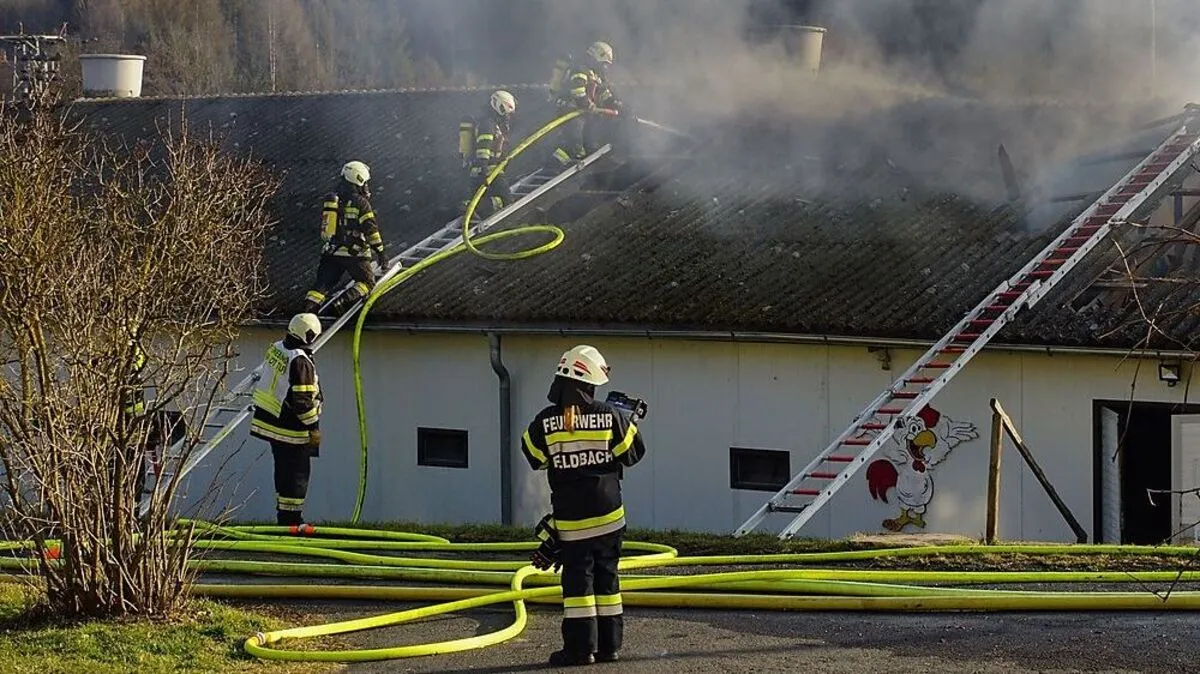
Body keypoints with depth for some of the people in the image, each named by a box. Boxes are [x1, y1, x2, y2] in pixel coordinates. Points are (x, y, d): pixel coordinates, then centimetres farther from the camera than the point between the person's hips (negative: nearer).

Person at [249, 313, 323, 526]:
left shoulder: (276, 349, 5)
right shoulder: (301, 362, -22)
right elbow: (303, 401, -22)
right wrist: (313, 428, -14)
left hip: (269, 419, 9)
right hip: (291, 429, -9)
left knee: (283, 470, 18)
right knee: (297, 473, 0)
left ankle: (284, 514, 25)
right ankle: (291, 517, 2)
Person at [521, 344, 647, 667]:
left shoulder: (545, 422, -9)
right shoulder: (609, 416, -7)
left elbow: (534, 457, 7)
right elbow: (633, 452, 4)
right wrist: (629, 424, 21)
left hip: (570, 521, -2)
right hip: (609, 515, 2)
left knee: (577, 578, 3)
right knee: (606, 577, 12)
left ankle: (581, 646, 0)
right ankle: (609, 643, 14)